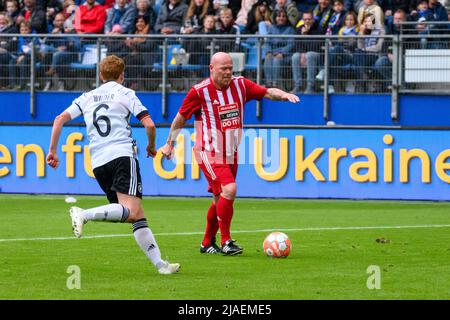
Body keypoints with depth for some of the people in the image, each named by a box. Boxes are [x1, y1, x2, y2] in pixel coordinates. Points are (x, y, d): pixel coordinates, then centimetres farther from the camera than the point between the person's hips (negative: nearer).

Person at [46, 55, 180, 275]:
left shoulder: (87, 97, 21)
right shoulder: (125, 94, 9)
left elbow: (60, 119, 10)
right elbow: (149, 124, 1)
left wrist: (52, 151, 15)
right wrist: (151, 147, 20)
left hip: (98, 163, 6)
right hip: (122, 155, -6)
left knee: (137, 218, 8)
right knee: (132, 211, -21)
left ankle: (159, 264, 1)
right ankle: (85, 215, -36)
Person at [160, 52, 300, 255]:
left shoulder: (240, 85, 2)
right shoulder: (200, 92, -10)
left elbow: (267, 92, 2)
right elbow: (180, 118, 1)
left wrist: (284, 95, -19)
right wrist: (170, 143, 8)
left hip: (230, 154, 6)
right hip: (209, 153, -6)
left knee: (221, 199, 11)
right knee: (229, 189, -22)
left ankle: (207, 243, 27)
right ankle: (225, 242, -14)